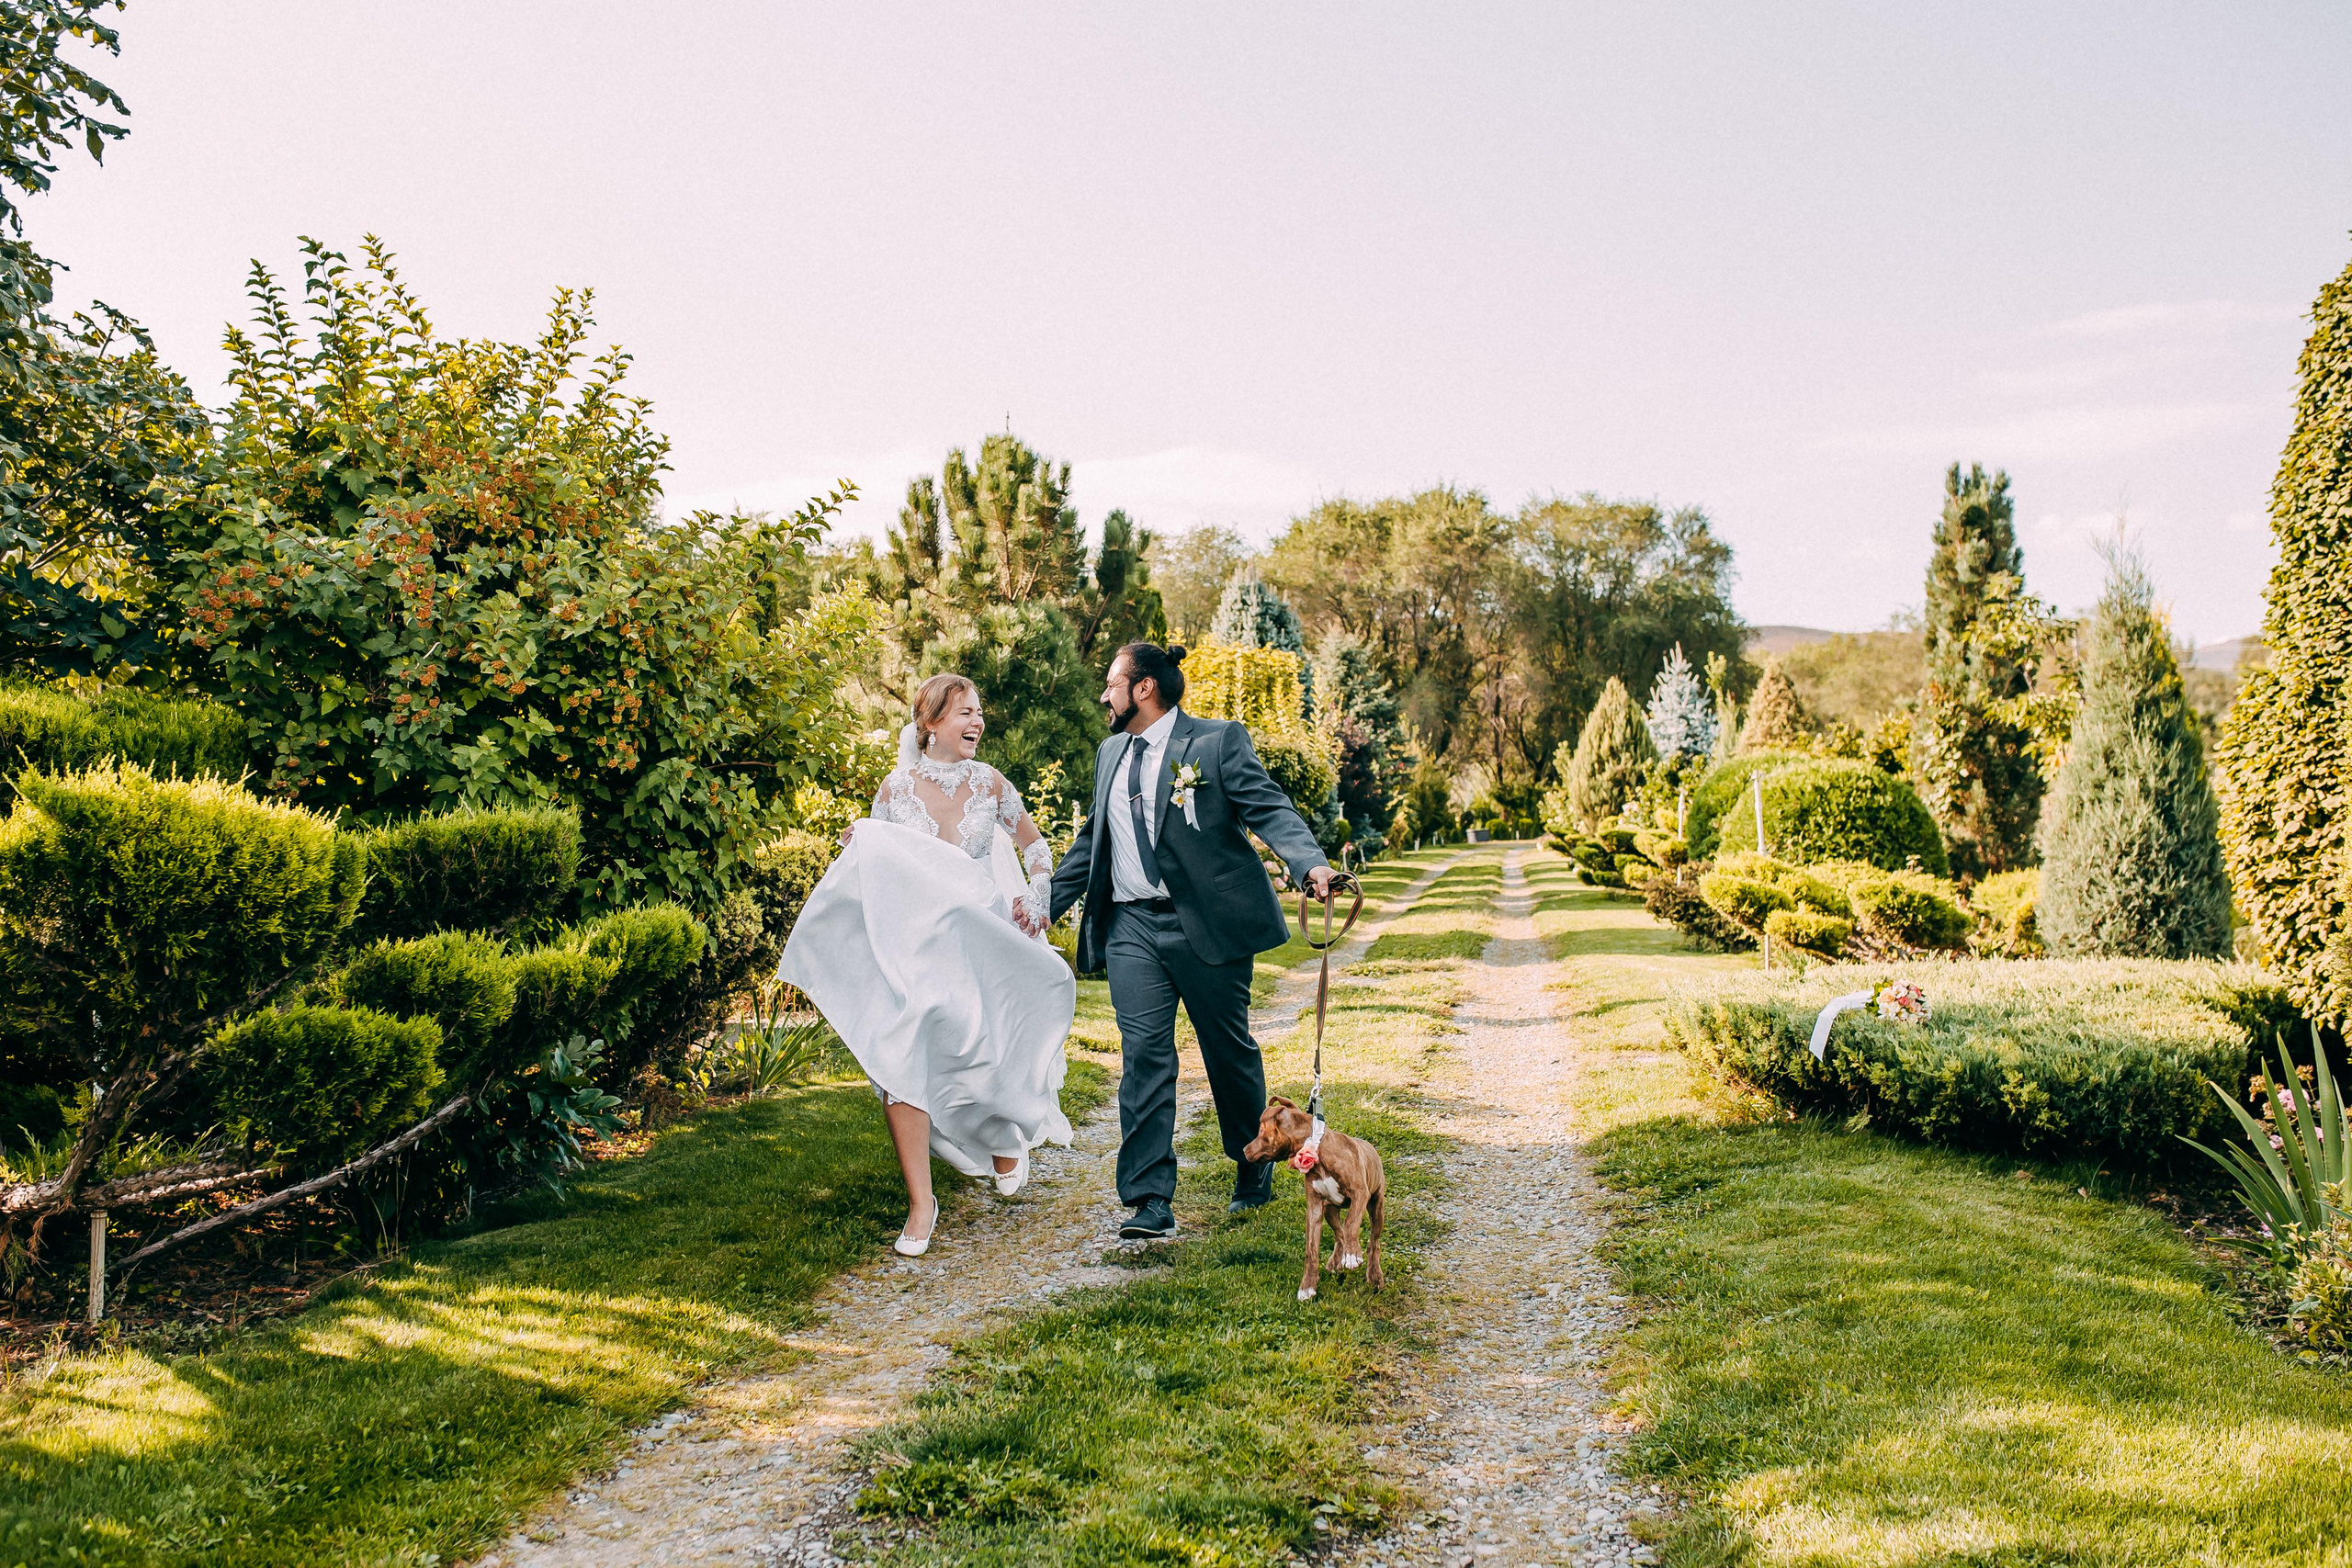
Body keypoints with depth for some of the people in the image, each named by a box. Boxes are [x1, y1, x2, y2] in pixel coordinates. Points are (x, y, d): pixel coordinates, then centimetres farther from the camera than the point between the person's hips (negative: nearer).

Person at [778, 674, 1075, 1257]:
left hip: (980, 940, 1)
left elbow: (1035, 847, 15)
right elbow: (877, 869, 9)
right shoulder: (896, 788, -1)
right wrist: (857, 849, -12)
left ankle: (1007, 1137, 34)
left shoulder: (989, 783, 2)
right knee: (901, 1059, -13)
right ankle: (921, 1202, -1)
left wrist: (1035, 900, 0)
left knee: (986, 1053, -3)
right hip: (912, 942, -1)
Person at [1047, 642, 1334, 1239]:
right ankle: (1151, 1200, -2)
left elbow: (1270, 808, -11)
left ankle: (1253, 1166, 33)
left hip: (1206, 921, -4)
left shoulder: (1218, 741, -3)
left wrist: (1309, 862, -29)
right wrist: (1043, 904, 21)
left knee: (1229, 1051, 9)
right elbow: (1091, 840, 23)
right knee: (1144, 1056, -4)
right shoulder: (1110, 753, 16)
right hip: (1131, 927, 4)